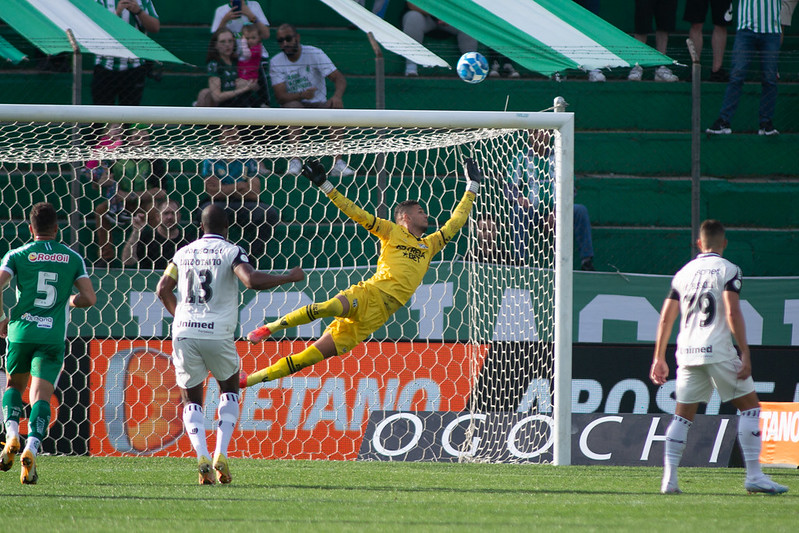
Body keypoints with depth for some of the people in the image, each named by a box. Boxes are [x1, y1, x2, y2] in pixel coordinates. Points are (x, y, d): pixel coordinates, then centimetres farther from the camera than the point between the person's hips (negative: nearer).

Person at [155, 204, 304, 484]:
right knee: (229, 389, 21)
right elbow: (252, 280, -17)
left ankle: (202, 456, -11)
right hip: (218, 334, -2)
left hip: (184, 332, 2)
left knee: (191, 400, 14)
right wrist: (289, 277, -5)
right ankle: (221, 455, 4)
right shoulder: (230, 252, -1)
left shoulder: (184, 253, 12)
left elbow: (163, 290, 13)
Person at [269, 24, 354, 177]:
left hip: (318, 105, 1)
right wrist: (302, 95, -33)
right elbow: (280, 97, -12)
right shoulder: (276, 63, -3)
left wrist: (337, 95, -36)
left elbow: (339, 78, -13)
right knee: (293, 106, -35)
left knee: (336, 108, -30)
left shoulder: (315, 54, -4)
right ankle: (295, 161, -40)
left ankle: (338, 163, -35)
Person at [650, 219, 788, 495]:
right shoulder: (728, 270, -1)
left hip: (687, 353, 5)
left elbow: (665, 319, 13)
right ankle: (754, 475, -3)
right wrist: (745, 353, -12)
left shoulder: (684, 273, 14)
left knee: (683, 415, 11)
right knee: (750, 406, 4)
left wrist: (659, 359, 18)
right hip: (718, 350, -5)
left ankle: (669, 478, 1)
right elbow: (732, 312, -12)